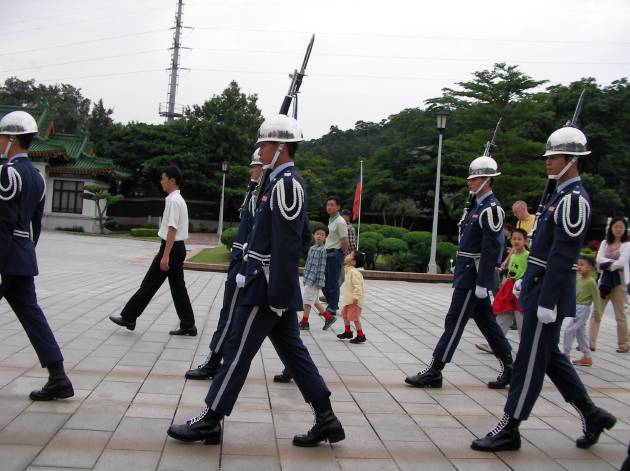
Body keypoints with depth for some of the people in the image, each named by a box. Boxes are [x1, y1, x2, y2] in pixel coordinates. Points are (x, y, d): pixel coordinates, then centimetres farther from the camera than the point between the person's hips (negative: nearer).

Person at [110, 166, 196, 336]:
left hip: (171, 247, -10)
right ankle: (188, 326, 11)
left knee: (149, 285, -1)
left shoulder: (173, 201, -15)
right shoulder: (179, 200, 16)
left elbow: (172, 229, -21)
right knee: (178, 287, 10)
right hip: (179, 247, 10)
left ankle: (128, 317, 8)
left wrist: (165, 255, -23)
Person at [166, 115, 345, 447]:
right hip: (276, 285, 10)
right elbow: (301, 236, 22)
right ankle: (326, 420, 16)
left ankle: (209, 422, 11)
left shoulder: (285, 184, -16)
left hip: (268, 286, -10)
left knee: (237, 351, -1)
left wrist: (277, 295, -22)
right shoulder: (286, 182, 15)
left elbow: (287, 244, -21)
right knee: (292, 351, 12)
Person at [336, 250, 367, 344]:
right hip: (348, 298, 10)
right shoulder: (348, 270, 9)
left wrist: (355, 297, -33)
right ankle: (347, 332, 36)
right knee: (345, 314, 21)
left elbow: (357, 285, -29)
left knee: (354, 317, -4)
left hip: (354, 300, -10)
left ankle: (361, 336, 6)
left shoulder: (354, 272, -23)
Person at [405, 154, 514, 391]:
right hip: (468, 274, 10)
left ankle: (434, 372, 0)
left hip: (473, 276, -10)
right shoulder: (479, 205, 15)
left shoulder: (491, 208, -15)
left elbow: (491, 249, -20)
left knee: (454, 322, -5)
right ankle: (509, 367, 24)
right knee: (486, 322, 14)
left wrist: (482, 283, -21)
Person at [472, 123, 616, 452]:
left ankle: (508, 429, 9)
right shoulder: (559, 194, 14)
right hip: (538, 286, 10)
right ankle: (591, 416, 29)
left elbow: (562, 256, -21)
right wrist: (526, 280, 20)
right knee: (549, 356, 17)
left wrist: (547, 302, -22)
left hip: (549, 292, -10)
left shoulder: (574, 199, -16)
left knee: (530, 360, -1)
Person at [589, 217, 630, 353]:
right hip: (604, 280, 4)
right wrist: (613, 262, -14)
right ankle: (590, 343, -3)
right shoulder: (605, 243, 12)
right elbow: (599, 259, -2)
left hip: (619, 281, -4)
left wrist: (607, 266, -6)